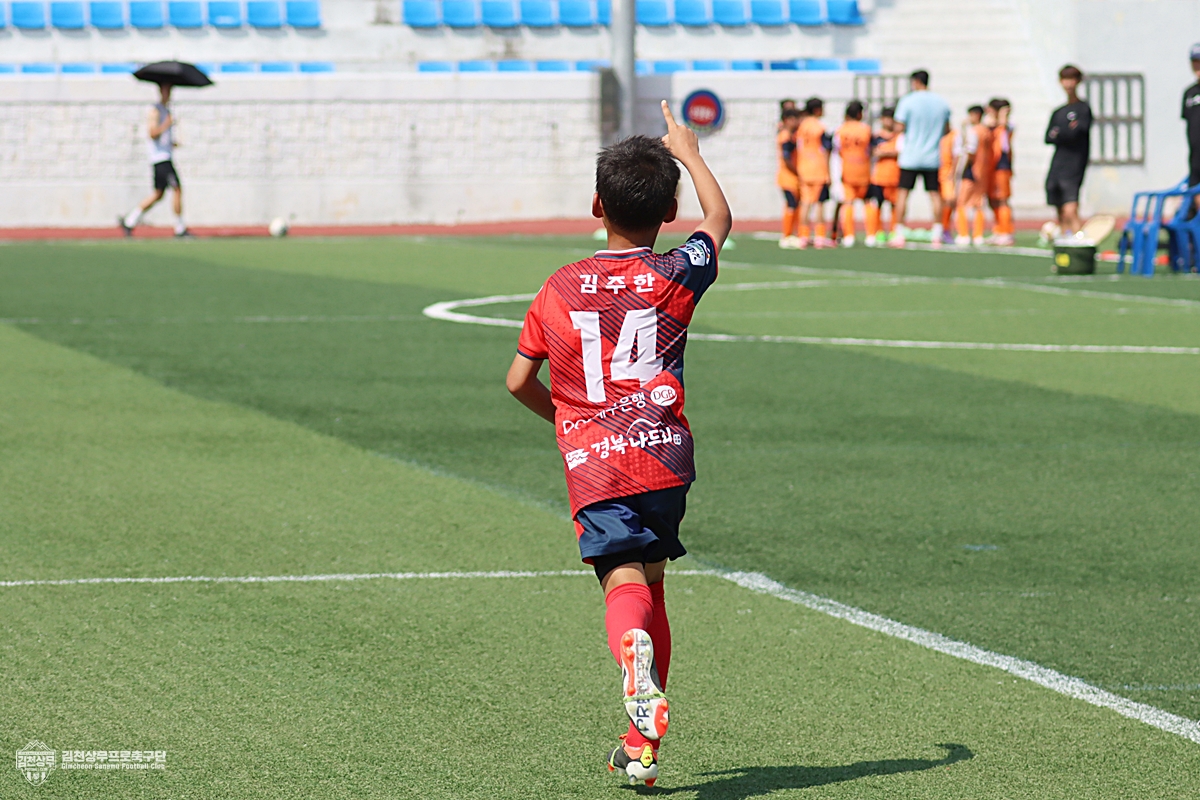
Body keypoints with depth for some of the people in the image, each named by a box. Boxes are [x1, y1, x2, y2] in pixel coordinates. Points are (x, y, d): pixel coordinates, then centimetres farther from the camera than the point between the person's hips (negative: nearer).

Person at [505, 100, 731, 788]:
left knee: (625, 585, -13)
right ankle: (643, 741, 19)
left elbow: (519, 380, 10)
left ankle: (638, 669, -48)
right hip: (665, 456, 2)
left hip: (594, 467, -1)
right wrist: (689, 152, 36)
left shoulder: (561, 288, 5)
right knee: (651, 583, 17)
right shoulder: (677, 277, 4)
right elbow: (721, 220, 24)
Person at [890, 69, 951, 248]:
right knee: (935, 195, 7)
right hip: (932, 158, 3)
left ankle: (899, 235, 0)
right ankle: (937, 234, 6)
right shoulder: (941, 102, 4)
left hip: (910, 158, -3)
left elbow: (899, 128, -11)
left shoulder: (907, 101, -9)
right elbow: (947, 128, 12)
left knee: (903, 193, 3)